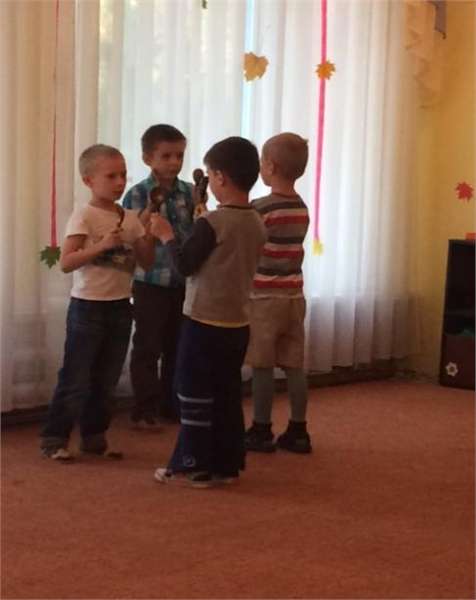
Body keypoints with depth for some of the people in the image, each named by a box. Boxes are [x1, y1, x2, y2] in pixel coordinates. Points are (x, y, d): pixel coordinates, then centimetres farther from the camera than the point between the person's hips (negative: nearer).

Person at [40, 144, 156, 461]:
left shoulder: (131, 218, 5)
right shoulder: (83, 216, -11)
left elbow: (147, 262, 7)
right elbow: (66, 262, -19)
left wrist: (150, 235, -10)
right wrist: (101, 245, -27)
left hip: (120, 306, 6)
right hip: (88, 306, -6)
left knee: (107, 380, 13)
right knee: (76, 379, -2)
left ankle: (94, 436, 24)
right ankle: (54, 438, 8)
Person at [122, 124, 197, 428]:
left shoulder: (190, 192, 4)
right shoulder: (138, 194, -8)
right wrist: (150, 210, -20)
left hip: (184, 282, 4)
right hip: (151, 283, -4)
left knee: (178, 347, 13)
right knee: (147, 349, 2)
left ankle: (172, 404, 26)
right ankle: (144, 410, 11)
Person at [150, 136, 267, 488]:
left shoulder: (212, 222, -18)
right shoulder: (257, 224, 4)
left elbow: (185, 264, -13)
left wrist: (166, 236, 2)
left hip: (205, 323, -7)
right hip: (238, 324, 7)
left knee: (196, 396, 3)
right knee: (227, 395, 14)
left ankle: (195, 467, 8)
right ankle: (226, 463, 20)